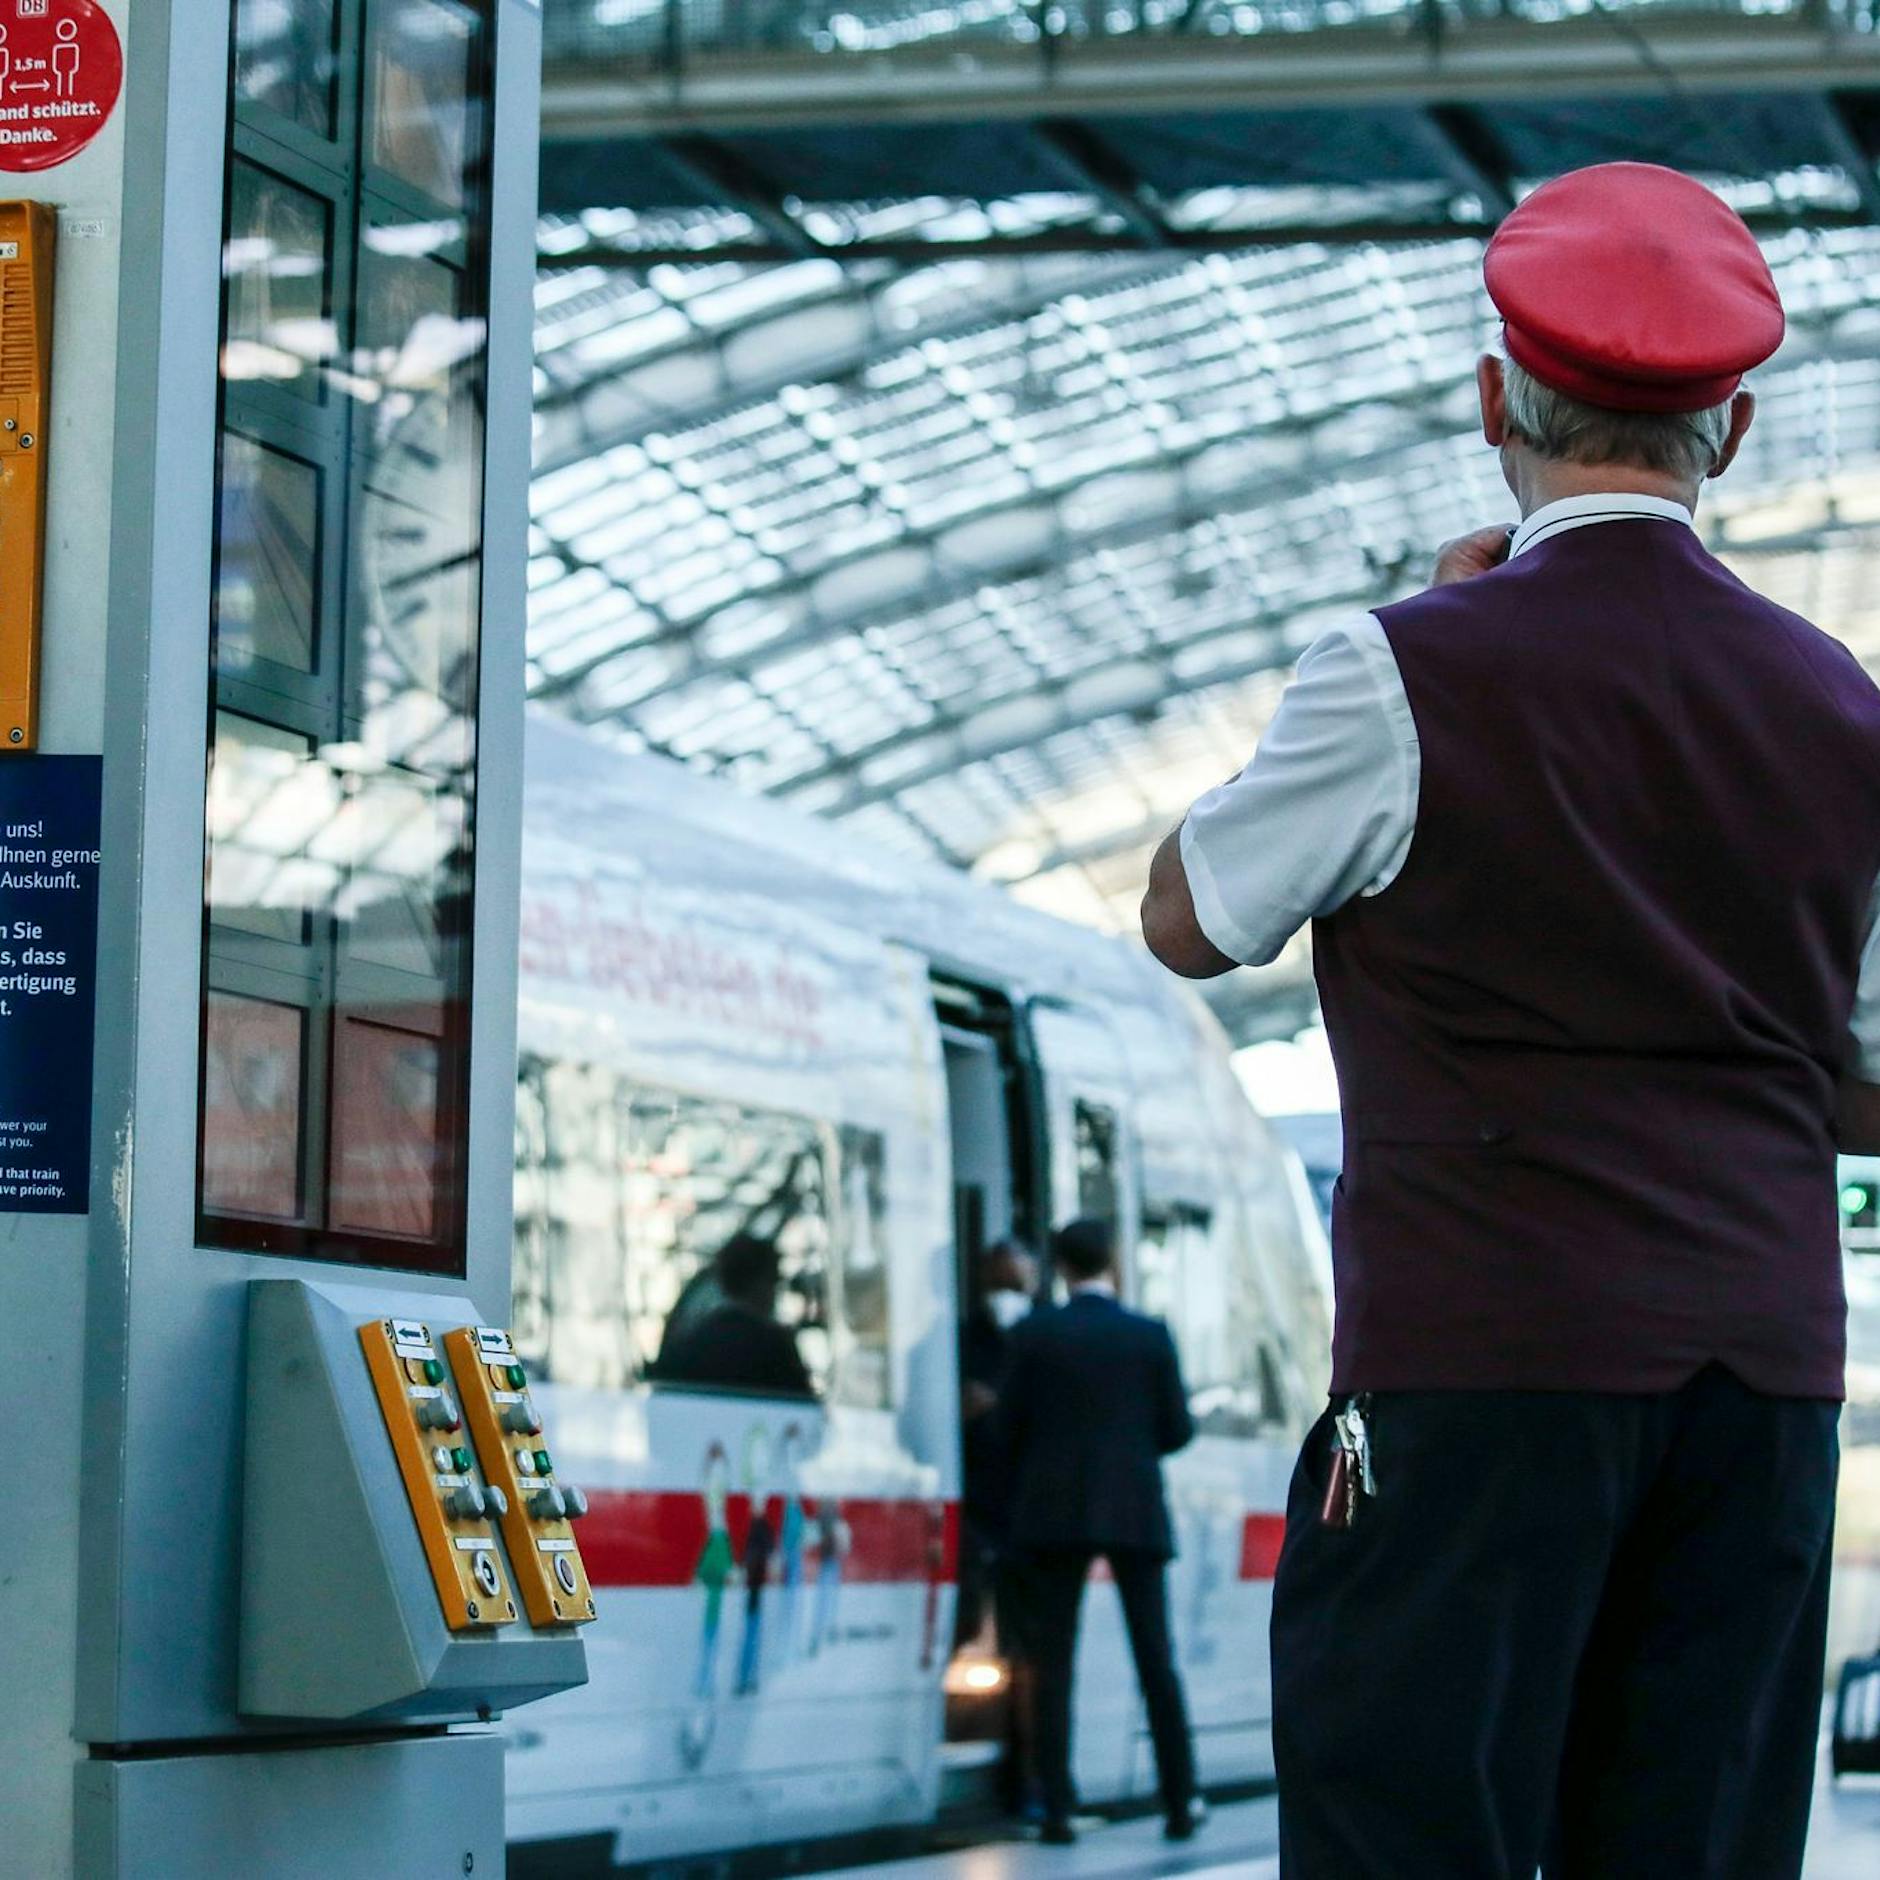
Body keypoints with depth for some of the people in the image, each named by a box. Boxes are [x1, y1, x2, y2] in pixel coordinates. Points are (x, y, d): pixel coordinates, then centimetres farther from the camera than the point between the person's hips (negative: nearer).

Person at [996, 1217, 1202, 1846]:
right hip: (1135, 1511, 1)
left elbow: (1008, 1424, 0)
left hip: (1053, 1512, -1)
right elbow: (1178, 1429, 1)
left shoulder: (1034, 1334, -3)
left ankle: (1058, 1809, -4)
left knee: (1052, 1664, 1)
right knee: (1156, 1659, 8)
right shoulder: (1150, 1335, -1)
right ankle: (1181, 1803, 9)